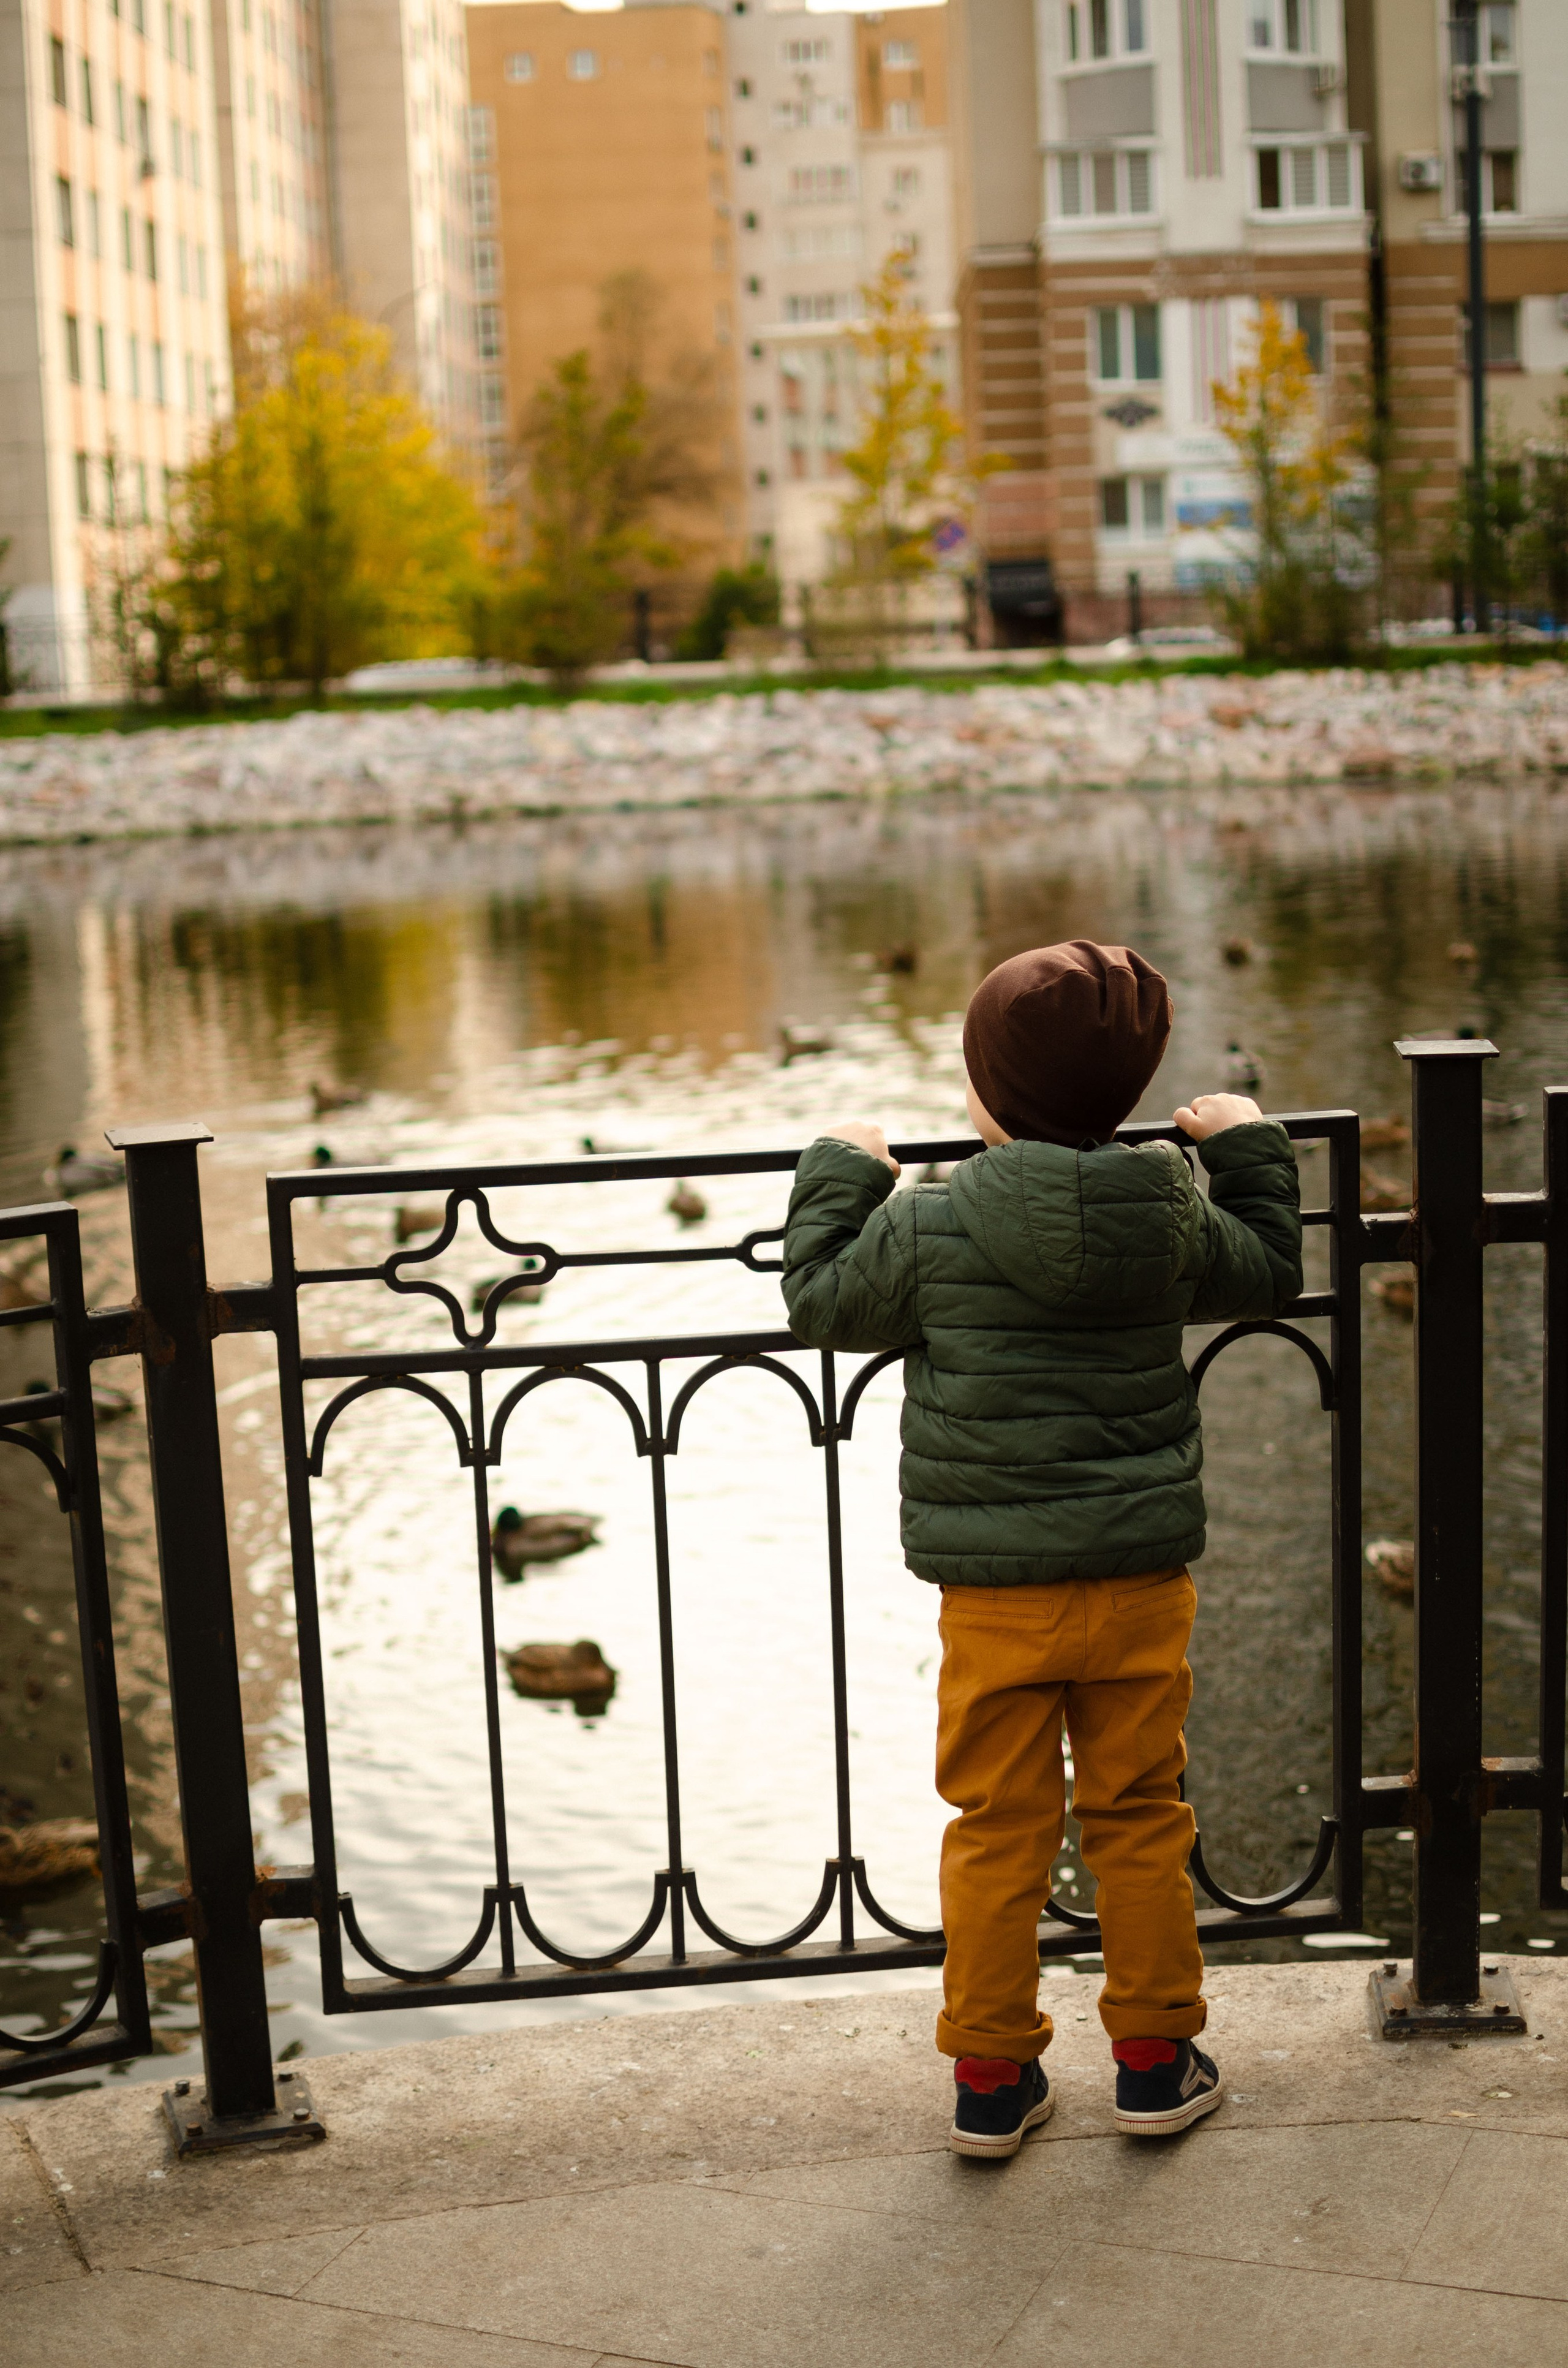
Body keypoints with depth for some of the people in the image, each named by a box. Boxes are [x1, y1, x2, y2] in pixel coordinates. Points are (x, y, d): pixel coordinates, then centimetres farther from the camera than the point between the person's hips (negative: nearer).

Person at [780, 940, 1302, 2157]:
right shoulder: (1174, 1214, -4)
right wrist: (1250, 1150, 27)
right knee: (1141, 1816, 15)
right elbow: (1267, 1271, 15)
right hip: (1143, 1578, 2)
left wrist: (840, 1174, 16)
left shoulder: (928, 1229, -13)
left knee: (998, 1830, 9)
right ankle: (1157, 2061, 25)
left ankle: (992, 2076, 19)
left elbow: (822, 1301, 3)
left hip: (997, 1592, -2)